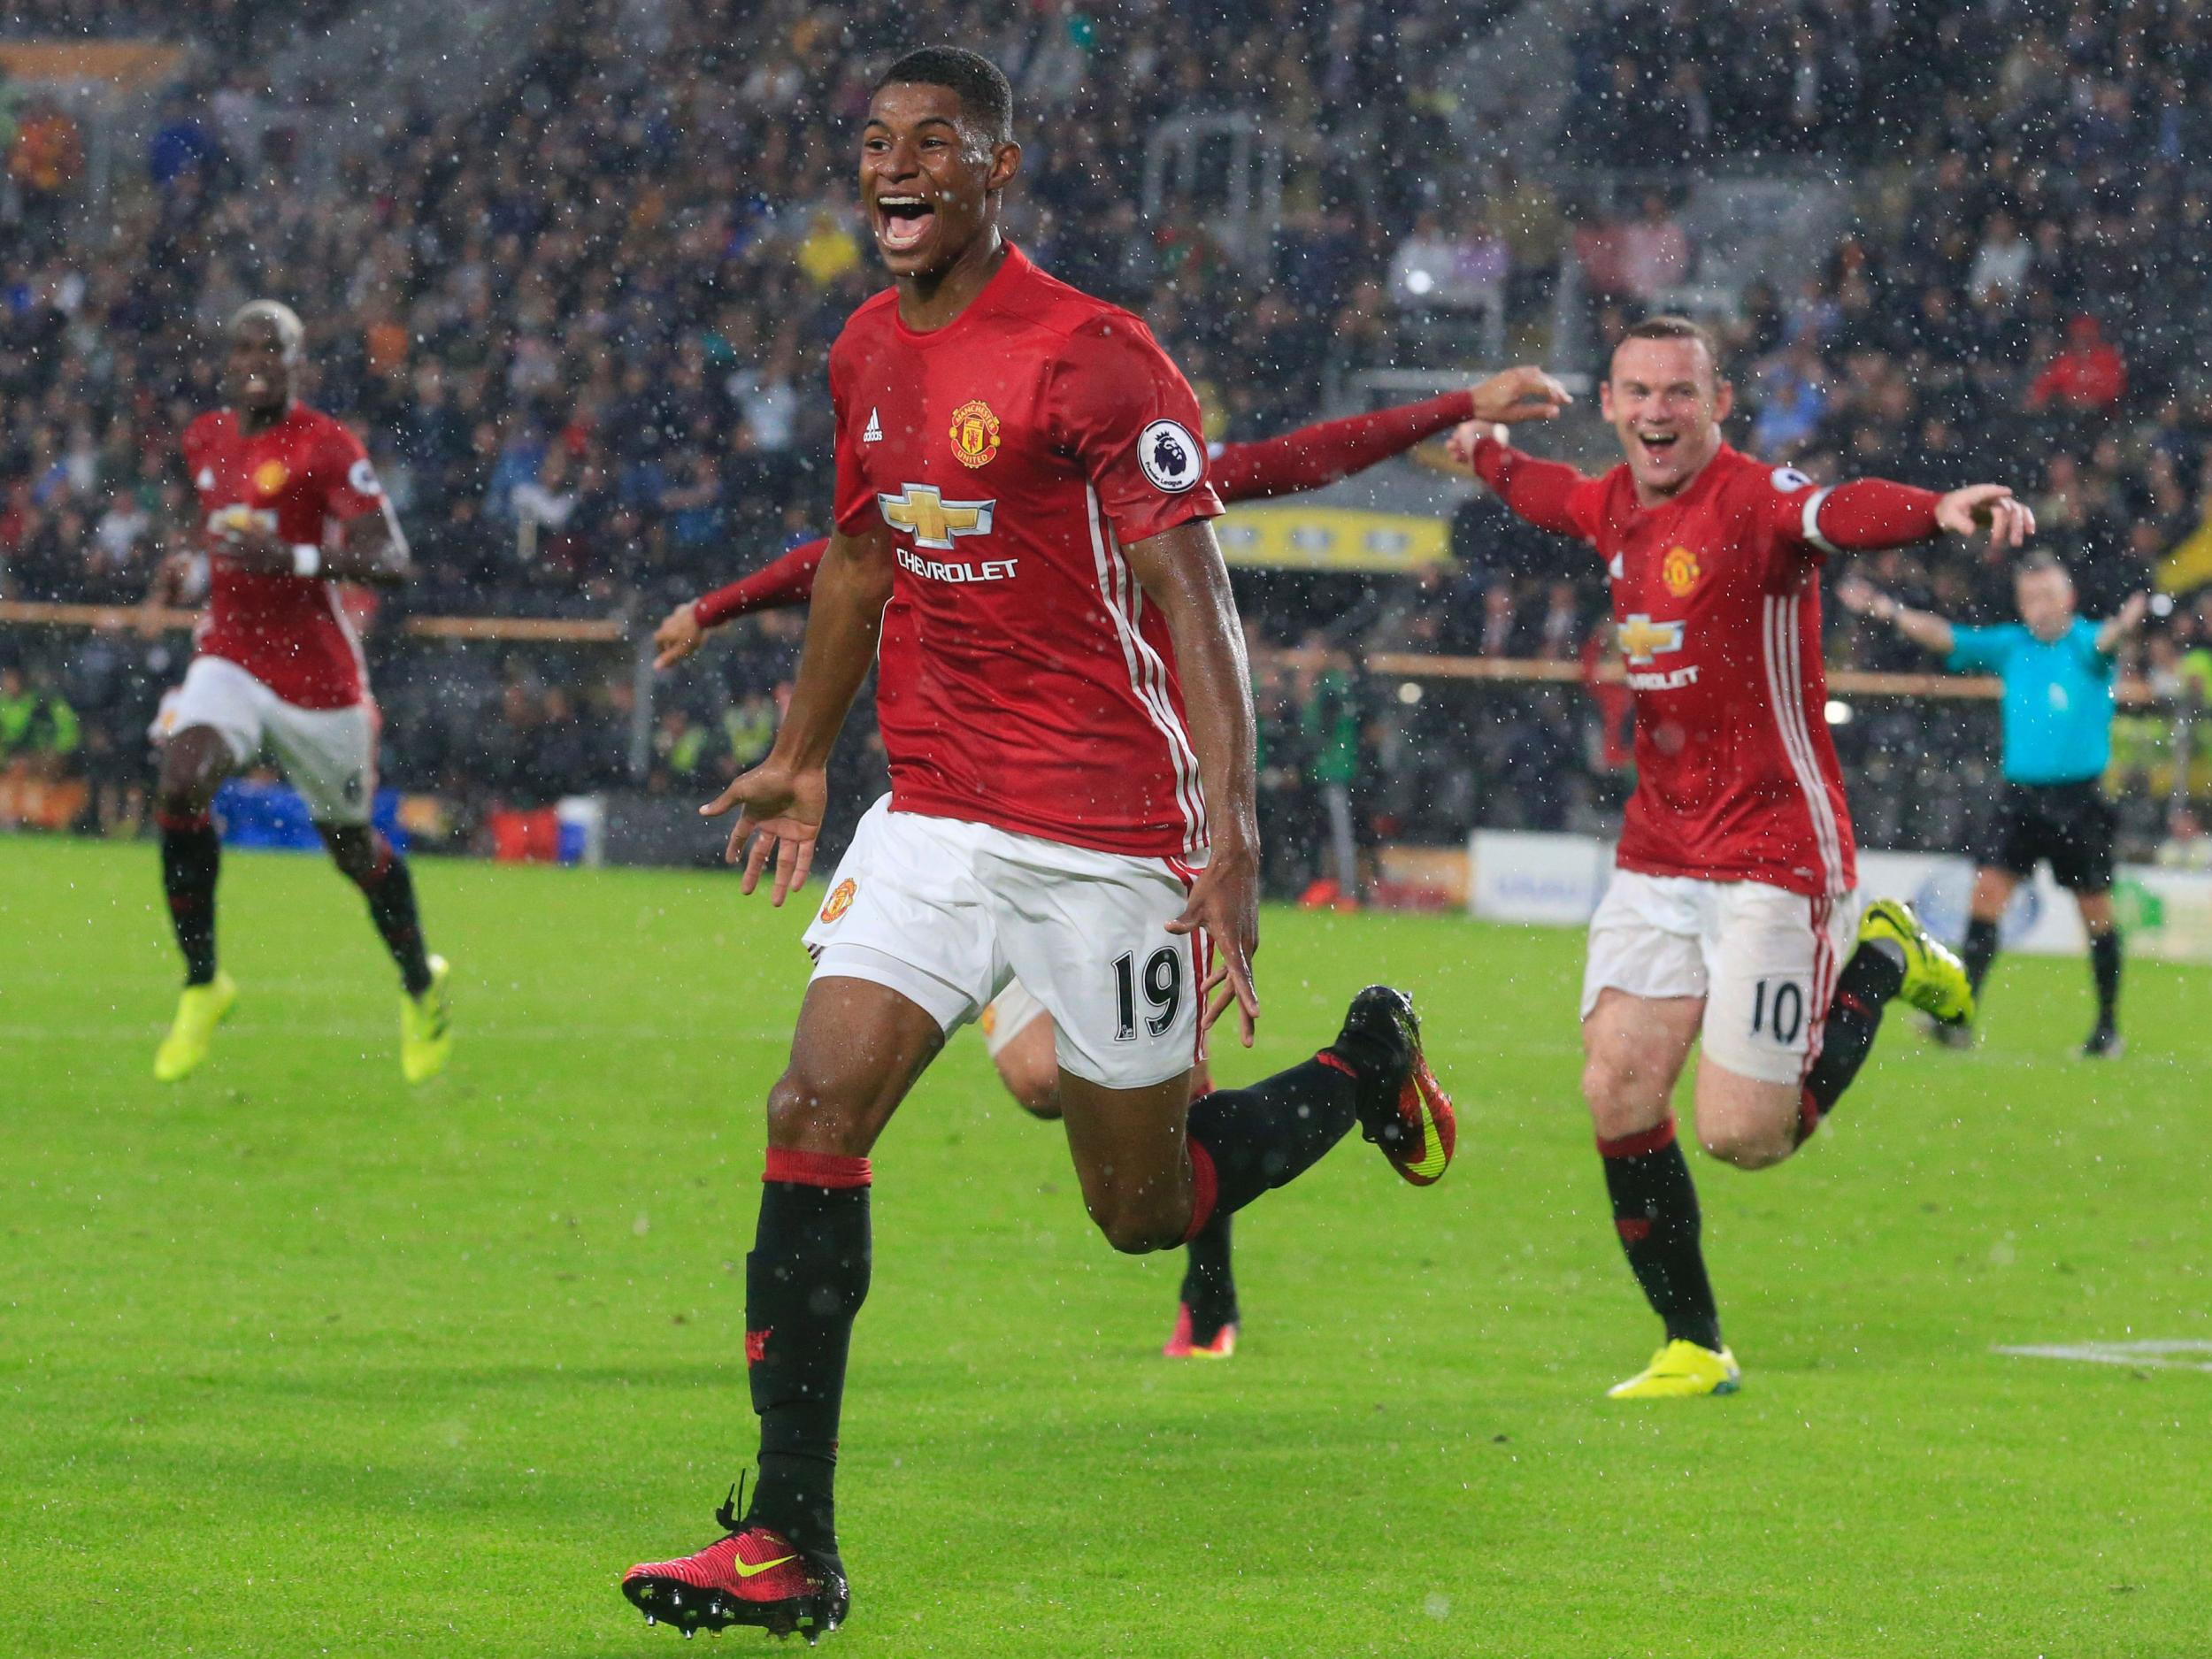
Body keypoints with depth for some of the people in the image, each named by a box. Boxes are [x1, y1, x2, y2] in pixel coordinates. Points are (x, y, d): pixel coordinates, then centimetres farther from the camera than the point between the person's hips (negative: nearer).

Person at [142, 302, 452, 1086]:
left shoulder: (327, 447, -14)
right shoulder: (204, 440, 6)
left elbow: (392, 563, -20)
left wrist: (294, 559, -33)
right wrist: (182, 566, 7)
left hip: (316, 673, -4)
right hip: (229, 658, 4)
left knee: (352, 844, 9)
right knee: (180, 788, -23)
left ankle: (421, 984, 37)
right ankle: (201, 984, -10)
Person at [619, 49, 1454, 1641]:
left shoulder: (1097, 357, -14)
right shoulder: (867, 355, 8)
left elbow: (1193, 600, -16)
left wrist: (1230, 834, -24)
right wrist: (803, 759, 30)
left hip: (1111, 835, -6)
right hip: (936, 818, 6)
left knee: (1143, 1206, 5)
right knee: (813, 1115, -11)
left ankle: (1369, 1063, 35)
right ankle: (790, 1544, -8)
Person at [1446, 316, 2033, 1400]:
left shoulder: (1752, 500, -16)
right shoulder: (1614, 509, 7)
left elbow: (1844, 515, -41)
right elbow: (1543, 494, 34)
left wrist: (1941, 509, -62)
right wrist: (1486, 445, 54)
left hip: (1774, 854, -7)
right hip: (1658, 852, 7)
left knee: (1741, 1137, -9)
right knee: (1618, 1090, -5)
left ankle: (1879, 961, 18)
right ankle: (1693, 1347, 10)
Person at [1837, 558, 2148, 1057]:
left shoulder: (2085, 643, -5)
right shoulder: (2009, 645, 7)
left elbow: (2104, 641, -26)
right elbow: (1947, 638, 2)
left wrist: (2125, 623, -51)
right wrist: (1887, 610, -10)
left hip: (2080, 798, -3)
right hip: (2020, 795, 3)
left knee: (2096, 910, 5)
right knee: (1987, 890, -10)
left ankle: (2109, 1025, 20)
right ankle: (1960, 1015, -12)